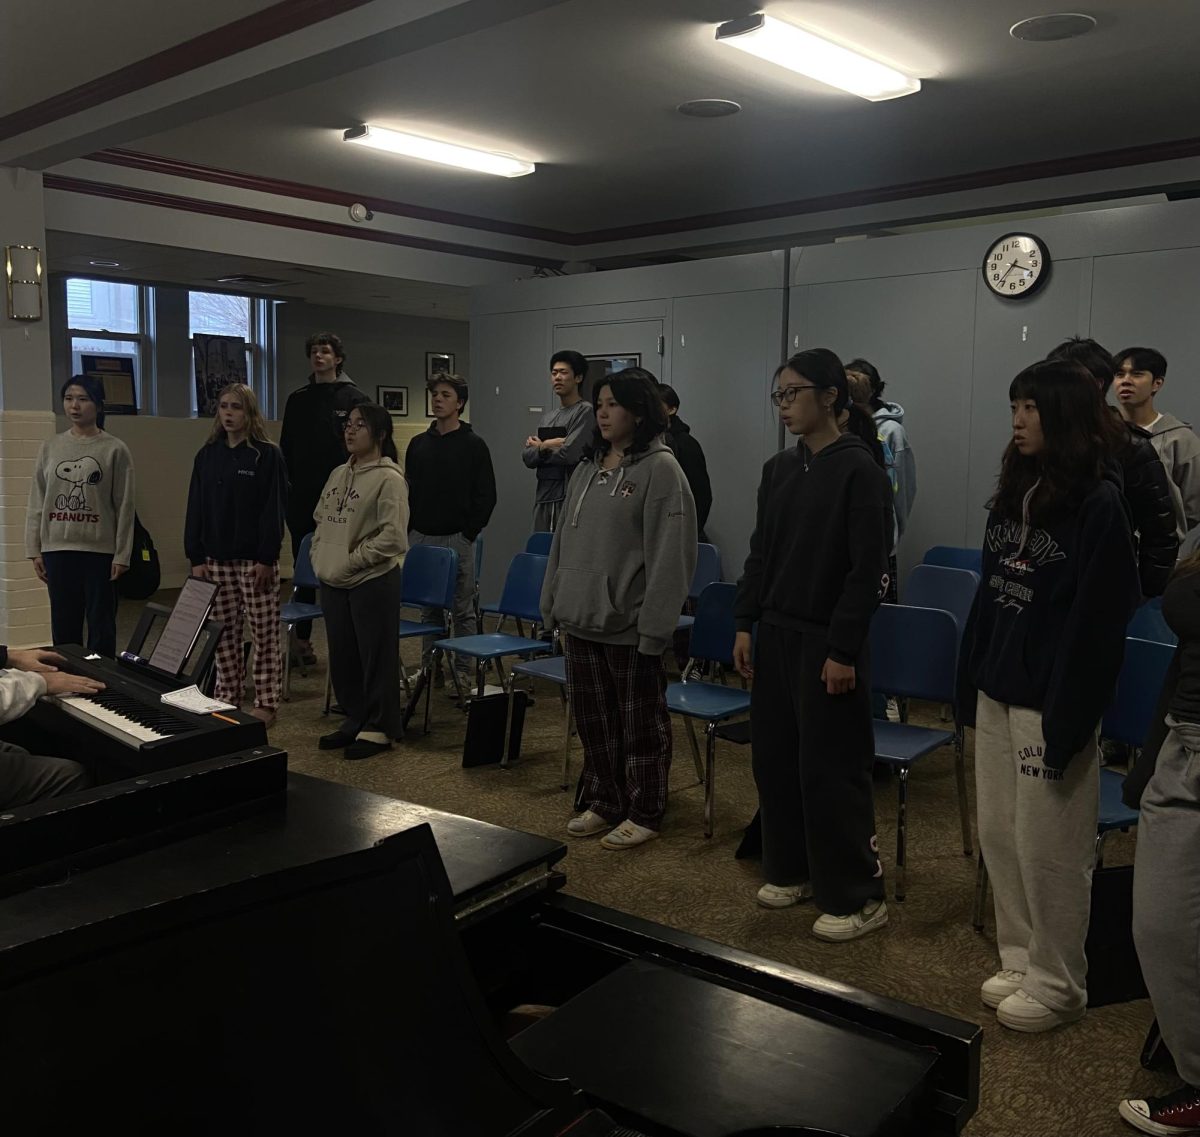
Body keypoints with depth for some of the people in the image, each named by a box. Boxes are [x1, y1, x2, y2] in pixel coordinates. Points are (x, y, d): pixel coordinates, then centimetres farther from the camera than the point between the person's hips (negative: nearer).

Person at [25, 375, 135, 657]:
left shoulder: (115, 450, -2)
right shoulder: (50, 448, 8)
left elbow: (124, 507, -4)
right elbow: (37, 503, 10)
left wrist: (121, 555, -8)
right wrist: (34, 550, 5)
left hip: (100, 551, -3)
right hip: (58, 550, 3)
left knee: (101, 627, 3)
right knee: (64, 627, 9)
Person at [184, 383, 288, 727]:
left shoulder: (267, 455, -5)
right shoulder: (207, 455, 9)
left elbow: (274, 510, -9)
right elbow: (196, 509, 9)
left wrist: (267, 559, -14)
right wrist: (196, 558, 3)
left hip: (255, 559, -4)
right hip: (217, 559, 5)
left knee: (264, 634, 1)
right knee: (223, 634, 9)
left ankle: (266, 704, 9)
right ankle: (227, 699, 19)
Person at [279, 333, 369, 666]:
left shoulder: (354, 399, 0)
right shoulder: (297, 399, 11)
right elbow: (286, 448, 13)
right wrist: (286, 487, 4)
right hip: (303, 498, 3)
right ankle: (302, 638, 18)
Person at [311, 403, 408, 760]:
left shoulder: (389, 479, -12)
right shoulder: (338, 475, 12)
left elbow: (392, 537, -18)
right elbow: (320, 522, 21)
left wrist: (350, 560, -15)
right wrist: (320, 559, 7)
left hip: (373, 582, -8)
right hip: (333, 583, 8)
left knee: (377, 656, 2)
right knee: (342, 656, 16)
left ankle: (380, 728, 14)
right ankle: (356, 720, 30)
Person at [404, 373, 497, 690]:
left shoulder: (474, 445, -3)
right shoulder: (418, 444, 10)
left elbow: (486, 496, -4)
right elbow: (408, 491, 14)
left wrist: (469, 533, -9)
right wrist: (410, 530, 5)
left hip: (457, 539, -4)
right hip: (421, 539, 4)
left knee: (462, 609, 2)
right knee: (428, 608, 11)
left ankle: (464, 671, 10)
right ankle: (428, 667, 21)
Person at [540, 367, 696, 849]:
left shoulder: (660, 469, -11)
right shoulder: (587, 469, 12)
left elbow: (668, 555, -16)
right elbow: (563, 541, 17)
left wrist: (654, 626, -18)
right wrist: (553, 603, 15)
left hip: (629, 625, -7)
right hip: (581, 620, 7)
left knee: (641, 724, 6)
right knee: (593, 719, 17)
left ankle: (644, 814, 20)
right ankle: (602, 803, 32)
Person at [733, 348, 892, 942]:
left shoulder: (859, 470, -11)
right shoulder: (778, 469, 9)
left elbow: (868, 569, -14)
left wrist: (844, 649, -17)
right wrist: (745, 625, 8)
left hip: (826, 640, -7)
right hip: (775, 633, 7)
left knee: (830, 769, -1)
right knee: (774, 757, 12)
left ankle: (857, 896, 12)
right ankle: (790, 870, 29)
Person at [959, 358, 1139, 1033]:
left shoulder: (1099, 504, -13)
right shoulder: (1016, 492, 10)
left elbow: (1098, 623, -16)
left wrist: (1068, 721, -18)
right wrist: (971, 683, 12)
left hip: (1050, 703, -7)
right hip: (997, 693, 7)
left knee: (1047, 848, 4)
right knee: (998, 836, 14)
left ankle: (1057, 984, 21)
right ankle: (1021, 959, 31)